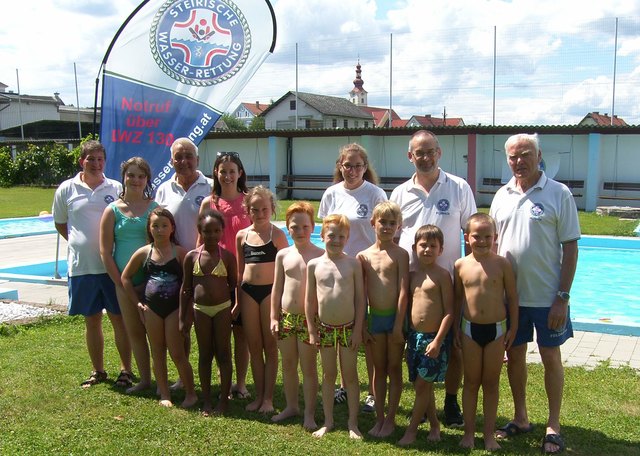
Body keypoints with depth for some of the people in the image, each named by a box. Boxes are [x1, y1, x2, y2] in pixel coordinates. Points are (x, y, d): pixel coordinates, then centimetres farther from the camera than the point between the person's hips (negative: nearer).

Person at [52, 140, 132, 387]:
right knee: (92, 320, 12)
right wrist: (79, 242, 6)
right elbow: (60, 223, 14)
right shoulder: (66, 189, 2)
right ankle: (98, 371, 25)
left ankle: (126, 369, 17)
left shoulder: (116, 188, 1)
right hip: (81, 265, 1)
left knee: (120, 319, 5)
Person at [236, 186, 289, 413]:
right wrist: (238, 300, 12)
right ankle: (258, 395, 20)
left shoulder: (277, 234, -5)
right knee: (254, 347, 10)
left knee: (270, 346, 4)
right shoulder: (242, 235, 7)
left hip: (271, 291, -4)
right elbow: (240, 270, 13)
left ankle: (268, 398, 12)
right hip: (248, 292, 4)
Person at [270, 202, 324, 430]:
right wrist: (274, 317, 6)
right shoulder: (283, 255, 5)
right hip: (285, 317, 4)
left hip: (308, 319, -4)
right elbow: (277, 287, 9)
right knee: (287, 365, 15)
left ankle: (309, 413, 16)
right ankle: (291, 406, 32)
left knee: (308, 367, 4)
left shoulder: (320, 255, -6)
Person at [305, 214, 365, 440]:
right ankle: (328, 421, 26)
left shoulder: (353, 263, -6)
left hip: (348, 327, -2)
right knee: (328, 375, 14)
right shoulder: (314, 265, -3)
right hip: (324, 328, 2)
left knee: (350, 375, 8)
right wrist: (312, 330, 1)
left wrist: (358, 329, -7)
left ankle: (353, 423, 20)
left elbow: (360, 298, -4)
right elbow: (309, 299, 2)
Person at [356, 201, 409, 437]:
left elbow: (403, 291, -11)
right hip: (374, 318, 3)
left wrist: (398, 324, -14)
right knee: (378, 369, 13)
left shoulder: (400, 254, -7)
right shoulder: (363, 256, 3)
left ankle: (390, 419, 17)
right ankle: (379, 418, 22)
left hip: (395, 317, -3)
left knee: (394, 369, 7)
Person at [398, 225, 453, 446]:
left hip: (433, 338, -6)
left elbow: (449, 311, -11)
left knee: (422, 385, -1)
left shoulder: (442, 275, -9)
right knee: (423, 386, 13)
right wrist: (406, 335, 9)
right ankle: (434, 425, 28)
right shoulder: (412, 275, 8)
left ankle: (412, 429, 12)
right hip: (414, 337, 6)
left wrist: (437, 341, -16)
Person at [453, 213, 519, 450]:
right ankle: (469, 431, 22)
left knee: (491, 383, 9)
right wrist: (456, 327, 6)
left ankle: (489, 433, 21)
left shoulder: (502, 264, -7)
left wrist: (513, 327, -2)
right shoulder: (461, 265, -2)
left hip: (497, 328, -1)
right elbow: (458, 297, 7)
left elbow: (512, 297, -1)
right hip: (470, 328, 1)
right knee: (471, 382, 11)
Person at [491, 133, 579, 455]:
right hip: (509, 294, 4)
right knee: (514, 356, 13)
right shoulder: (502, 196, 5)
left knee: (551, 358, 7)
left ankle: (553, 426, 21)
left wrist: (563, 297, -13)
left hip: (546, 296, -4)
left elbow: (570, 248, -9)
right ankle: (520, 418, 30)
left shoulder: (558, 194, -8)